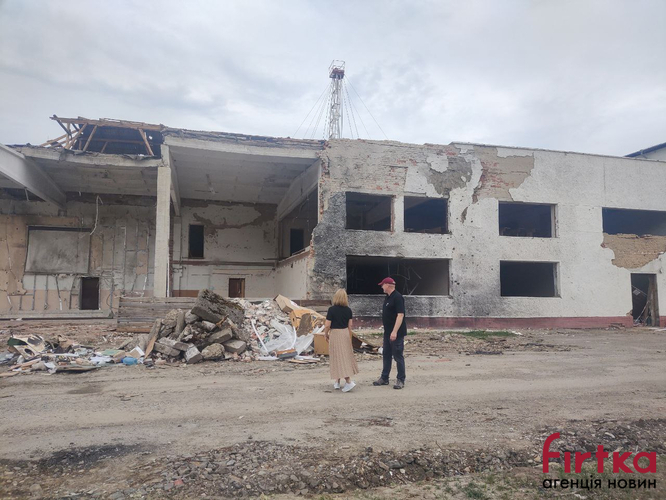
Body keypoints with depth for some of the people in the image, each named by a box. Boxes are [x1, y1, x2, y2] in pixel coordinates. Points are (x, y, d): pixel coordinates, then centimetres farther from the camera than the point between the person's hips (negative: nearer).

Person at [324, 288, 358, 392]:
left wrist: (326, 335, 3)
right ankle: (337, 382, 24)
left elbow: (327, 325, -14)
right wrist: (350, 338, 16)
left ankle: (349, 381, -10)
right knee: (346, 357, 14)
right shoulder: (348, 310, 0)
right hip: (345, 334, 5)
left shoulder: (332, 309, -14)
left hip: (334, 334, -5)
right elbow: (350, 326, 6)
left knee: (338, 358, -1)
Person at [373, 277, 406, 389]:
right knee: (386, 355, 15)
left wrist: (395, 331, -29)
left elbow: (400, 315, -24)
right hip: (388, 332, 10)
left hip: (396, 333, -10)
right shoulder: (388, 297, 13)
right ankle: (384, 378, 24)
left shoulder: (397, 297, -17)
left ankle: (401, 380, 9)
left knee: (398, 356, -1)